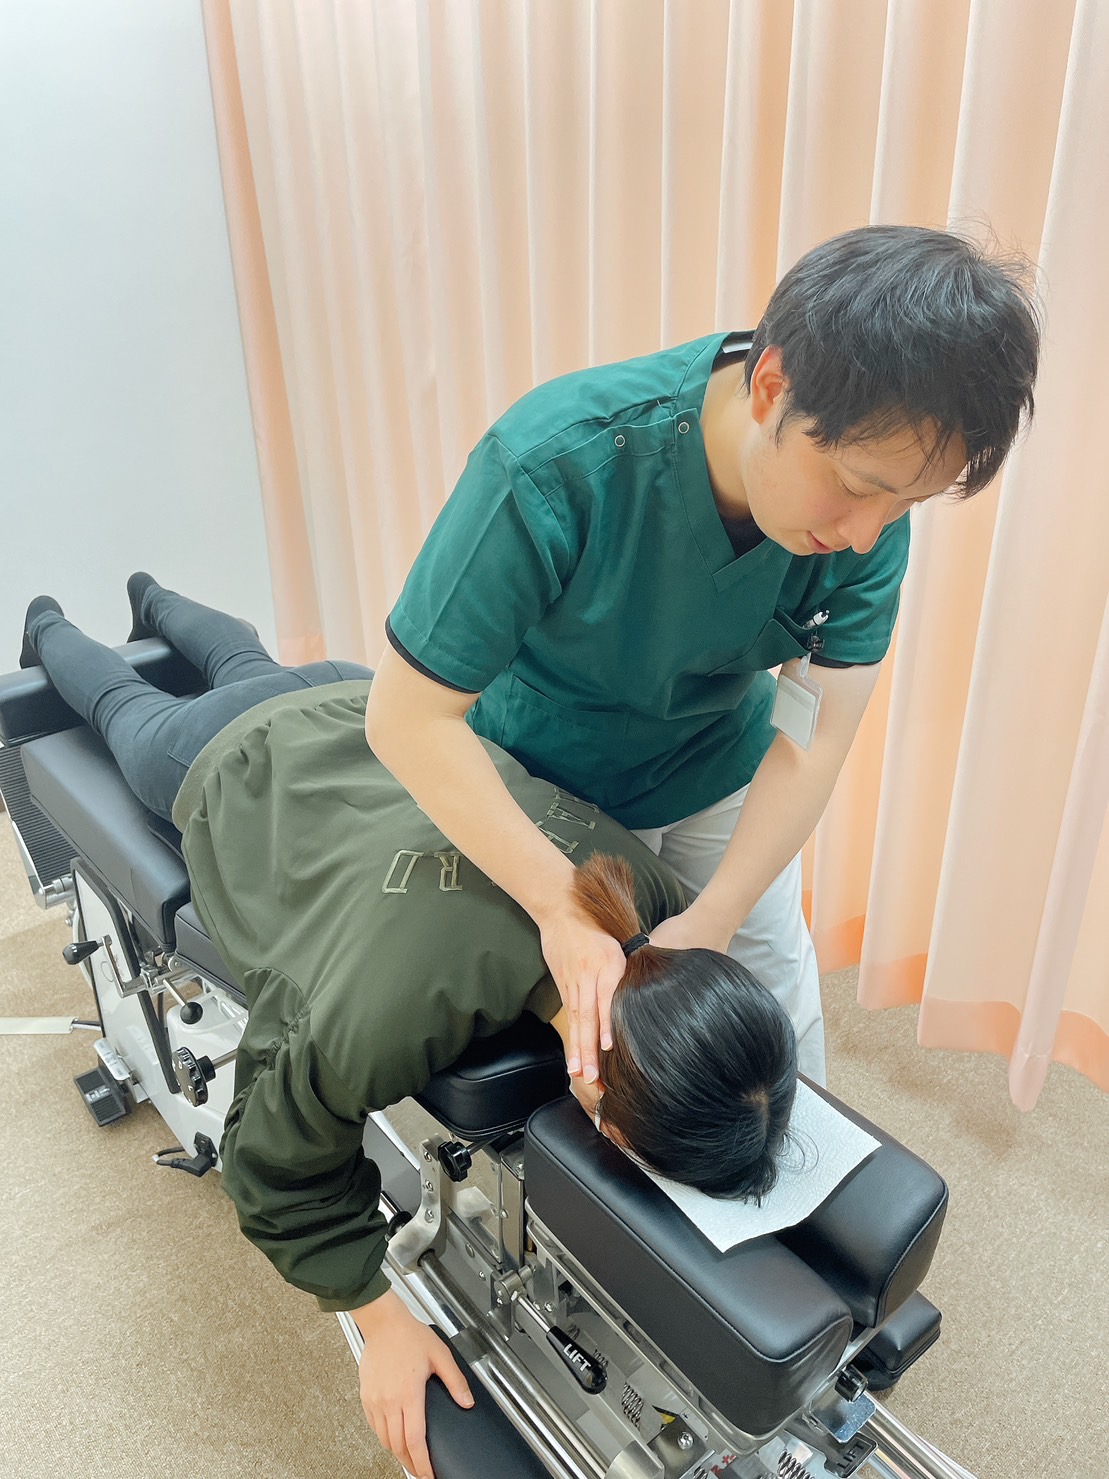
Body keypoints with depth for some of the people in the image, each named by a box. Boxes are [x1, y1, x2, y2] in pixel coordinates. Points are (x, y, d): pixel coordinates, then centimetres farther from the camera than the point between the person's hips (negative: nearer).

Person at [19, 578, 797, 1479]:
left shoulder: (653, 898, -36)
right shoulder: (388, 1013, -51)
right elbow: (281, 1162, -29)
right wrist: (383, 1320, -26)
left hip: (367, 703, 4)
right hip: (231, 769, -3)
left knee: (247, 662, 40)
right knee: (130, 709, 35)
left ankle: (153, 601, 74)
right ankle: (47, 630, 69)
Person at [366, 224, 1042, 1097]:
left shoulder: (874, 489, -24)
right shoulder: (557, 468, -38)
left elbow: (816, 734, -20)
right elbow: (408, 716, -33)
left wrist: (714, 920, -27)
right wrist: (562, 904, -34)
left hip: (725, 762, 4)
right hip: (550, 783, -3)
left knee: (774, 976, 16)